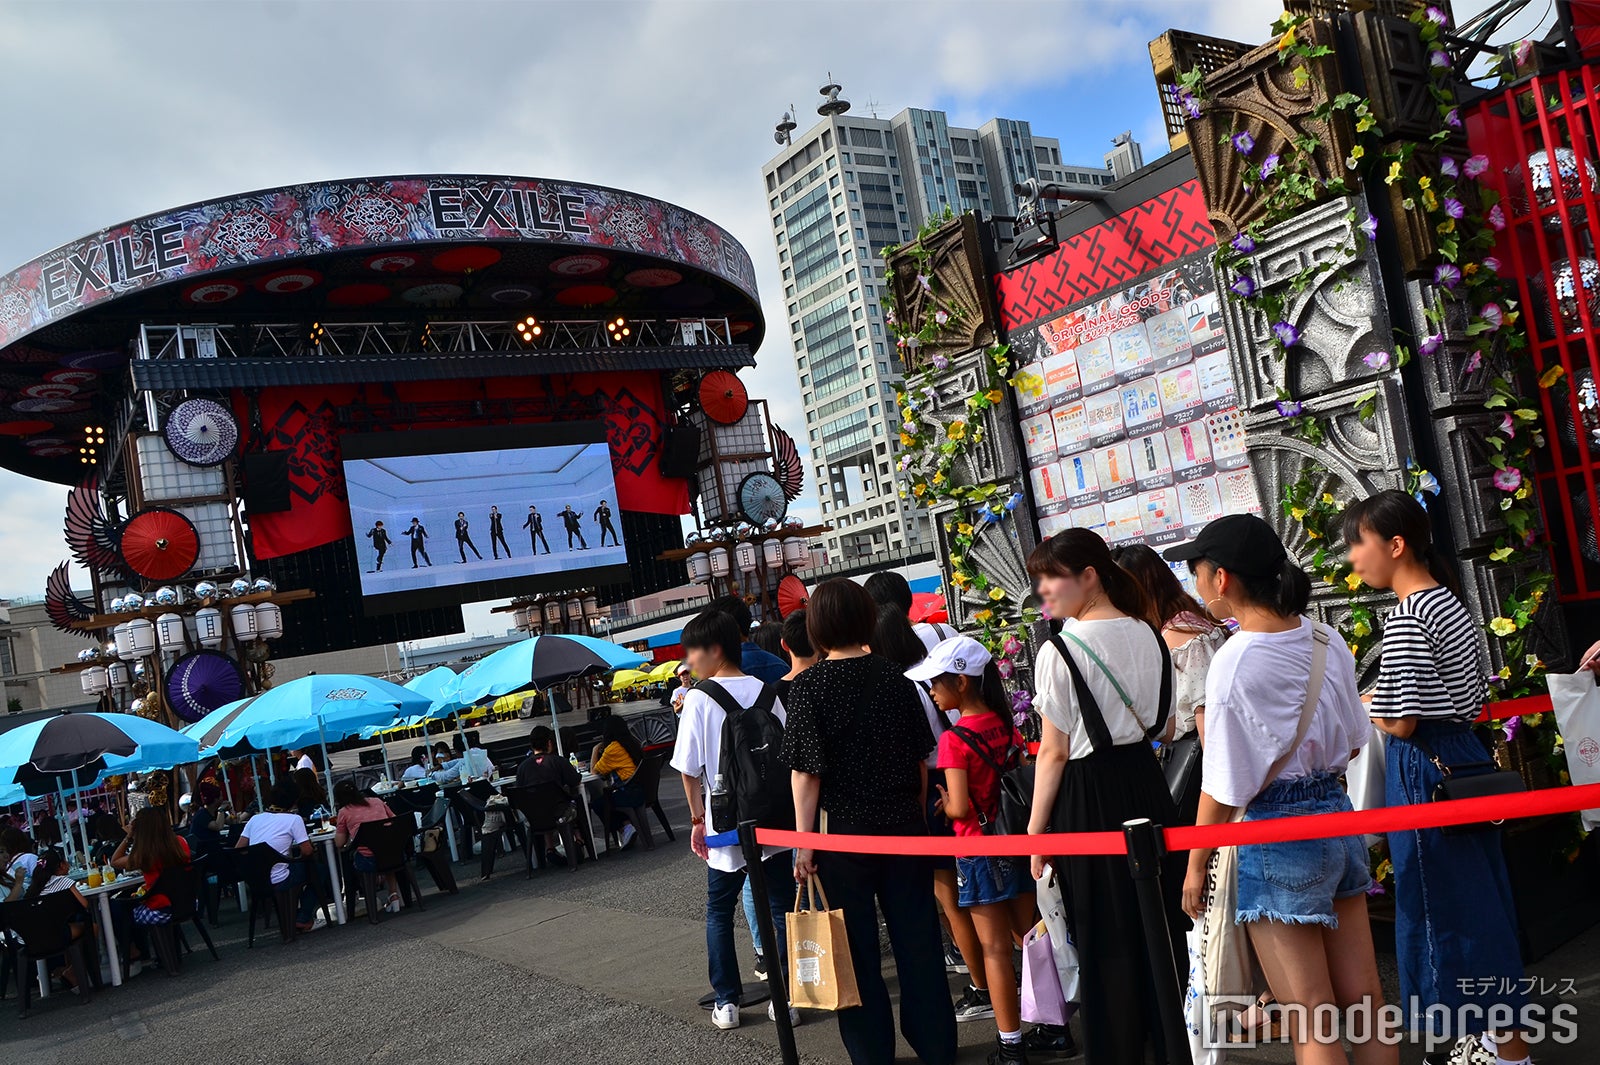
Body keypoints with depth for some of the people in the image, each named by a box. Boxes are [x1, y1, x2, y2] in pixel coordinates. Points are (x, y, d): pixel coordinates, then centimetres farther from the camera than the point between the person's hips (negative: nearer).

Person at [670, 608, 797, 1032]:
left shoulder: (699, 698, -10)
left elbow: (689, 768, -9)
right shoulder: (765, 691, 1)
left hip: (726, 825, -2)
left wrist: (698, 818, 2)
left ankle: (727, 1001, 16)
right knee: (780, 907, 10)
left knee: (719, 912, 14)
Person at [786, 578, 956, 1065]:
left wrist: (804, 843, -7)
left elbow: (807, 772, -12)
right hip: (905, 825, 4)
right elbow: (921, 758, 6)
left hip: (846, 833, -3)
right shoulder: (895, 677, 1)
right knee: (917, 938, 13)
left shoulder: (808, 686, -10)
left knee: (858, 950, 8)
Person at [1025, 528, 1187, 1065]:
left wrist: (1035, 831, -8)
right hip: (1149, 787, 6)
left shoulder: (1059, 652, -15)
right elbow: (1161, 725, 11)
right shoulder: (1148, 636, 5)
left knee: (1105, 943, 5)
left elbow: (1053, 754, -14)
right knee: (1159, 928, 15)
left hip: (1089, 799, -6)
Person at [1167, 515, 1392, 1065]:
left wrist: (1196, 867, -4)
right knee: (1365, 1001, 17)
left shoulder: (1234, 661, -20)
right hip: (1338, 814, 8)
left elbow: (1223, 790, -16)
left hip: (1275, 834, -7)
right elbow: (1352, 741, 13)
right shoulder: (1325, 639, 2)